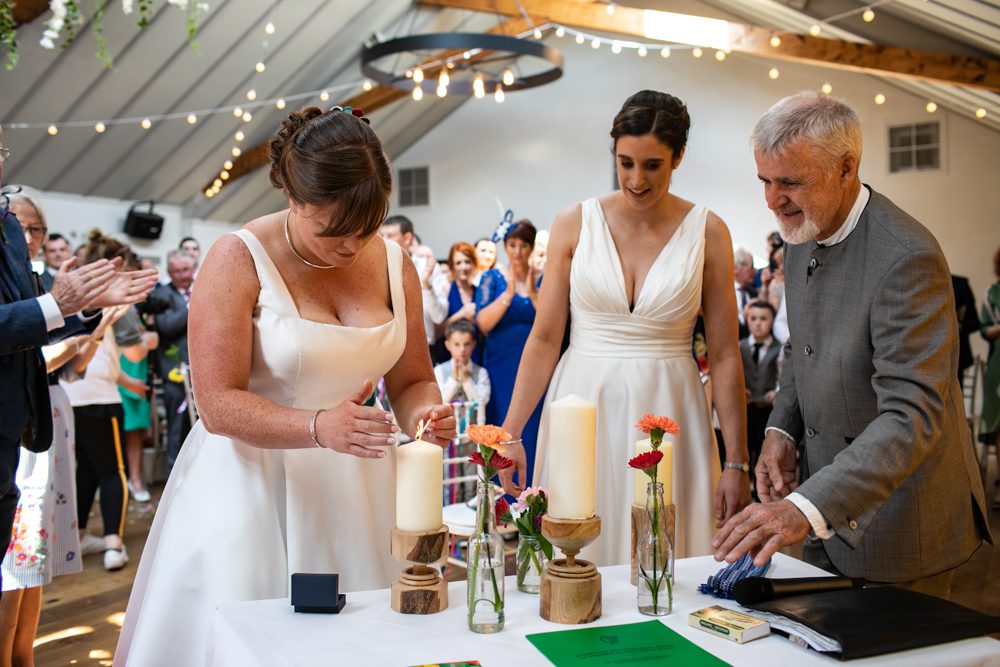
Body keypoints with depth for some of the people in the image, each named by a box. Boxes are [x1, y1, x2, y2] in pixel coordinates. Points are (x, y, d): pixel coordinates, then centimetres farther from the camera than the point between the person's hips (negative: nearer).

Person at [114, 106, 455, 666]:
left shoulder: (393, 262, 1)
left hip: (357, 489, 4)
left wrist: (424, 413, -14)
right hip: (253, 484, -3)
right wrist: (318, 426, -31)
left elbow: (413, 379, 8)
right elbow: (219, 405, -17)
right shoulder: (240, 259, -12)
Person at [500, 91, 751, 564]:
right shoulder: (574, 224, 0)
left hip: (667, 413, 0)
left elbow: (725, 356, 0)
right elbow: (544, 339, 1)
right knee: (576, 555, 6)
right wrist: (510, 433, -5)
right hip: (583, 409, 0)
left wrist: (736, 463, 0)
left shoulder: (707, 233, -1)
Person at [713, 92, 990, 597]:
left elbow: (911, 416, -32)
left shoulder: (906, 257, -26)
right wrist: (781, 429, -2)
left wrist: (807, 508, -43)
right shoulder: (803, 237, 2)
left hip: (898, 520, -7)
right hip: (828, 510, 8)